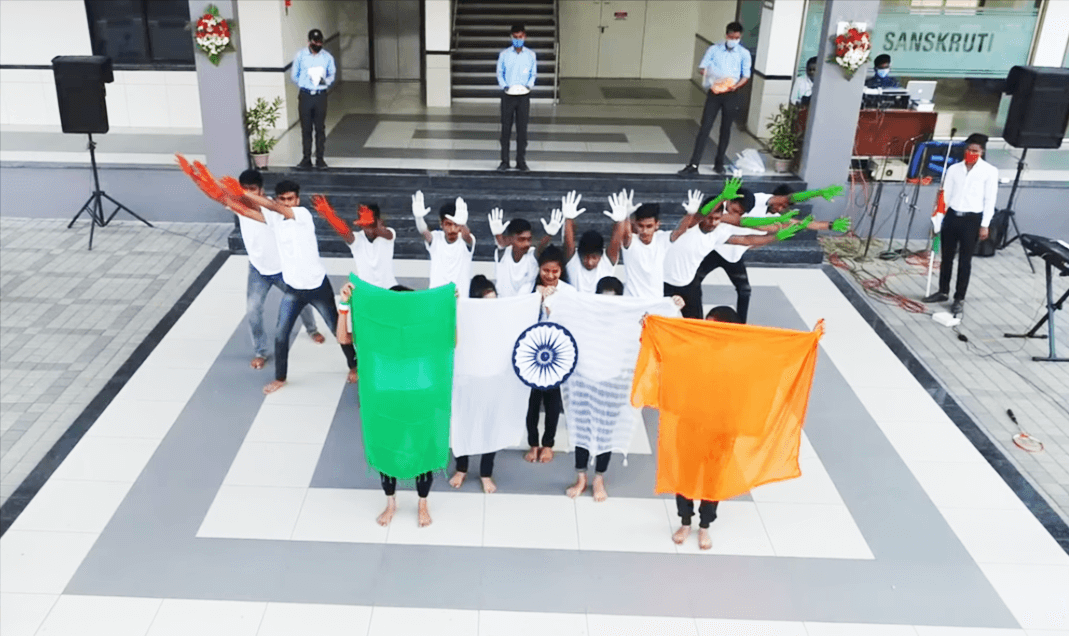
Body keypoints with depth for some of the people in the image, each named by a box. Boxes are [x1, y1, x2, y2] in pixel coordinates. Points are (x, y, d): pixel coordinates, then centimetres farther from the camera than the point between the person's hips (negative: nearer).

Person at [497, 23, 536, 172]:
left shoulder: (531, 55, 5)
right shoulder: (504, 54, 3)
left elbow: (533, 74, 11)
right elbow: (499, 72, 8)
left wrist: (529, 85, -8)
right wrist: (504, 86, -9)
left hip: (523, 96, 0)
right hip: (508, 96, 0)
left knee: (522, 129, 2)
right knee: (506, 128, 1)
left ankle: (521, 161, 9)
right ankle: (505, 161, 8)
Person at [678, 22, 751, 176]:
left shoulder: (744, 54, 0)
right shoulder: (714, 49, -1)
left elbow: (746, 76, 0)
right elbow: (702, 68, -3)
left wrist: (735, 86, -19)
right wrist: (712, 78, -23)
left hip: (731, 95, 1)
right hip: (714, 93, -1)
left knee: (725, 129, 9)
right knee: (705, 128, -6)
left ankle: (719, 163, 23)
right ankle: (693, 165, -7)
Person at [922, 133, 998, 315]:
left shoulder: (990, 171, -2)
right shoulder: (954, 169, 7)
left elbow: (990, 200, -3)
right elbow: (946, 195, 9)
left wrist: (984, 225, -7)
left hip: (972, 219, -3)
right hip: (952, 216, 3)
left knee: (965, 260, 2)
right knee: (946, 256, 12)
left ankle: (959, 298, 10)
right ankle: (943, 292, 26)